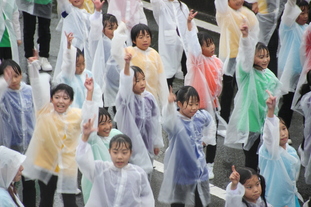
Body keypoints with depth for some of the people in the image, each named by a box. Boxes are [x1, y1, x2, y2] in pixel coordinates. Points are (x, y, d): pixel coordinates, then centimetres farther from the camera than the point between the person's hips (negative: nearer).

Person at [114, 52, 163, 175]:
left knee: (146, 171, 16)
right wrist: (127, 64, -54)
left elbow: (154, 121, 8)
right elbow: (125, 82, -36)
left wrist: (157, 143, 14)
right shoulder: (127, 98, -15)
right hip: (132, 144, -5)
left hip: (147, 144, 5)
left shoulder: (149, 98, -1)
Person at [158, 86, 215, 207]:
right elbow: (168, 122, -49)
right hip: (180, 169, -5)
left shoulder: (201, 117, -5)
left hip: (199, 168, 5)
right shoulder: (176, 121, -23)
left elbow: (210, 122, 20)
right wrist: (170, 104, -67)